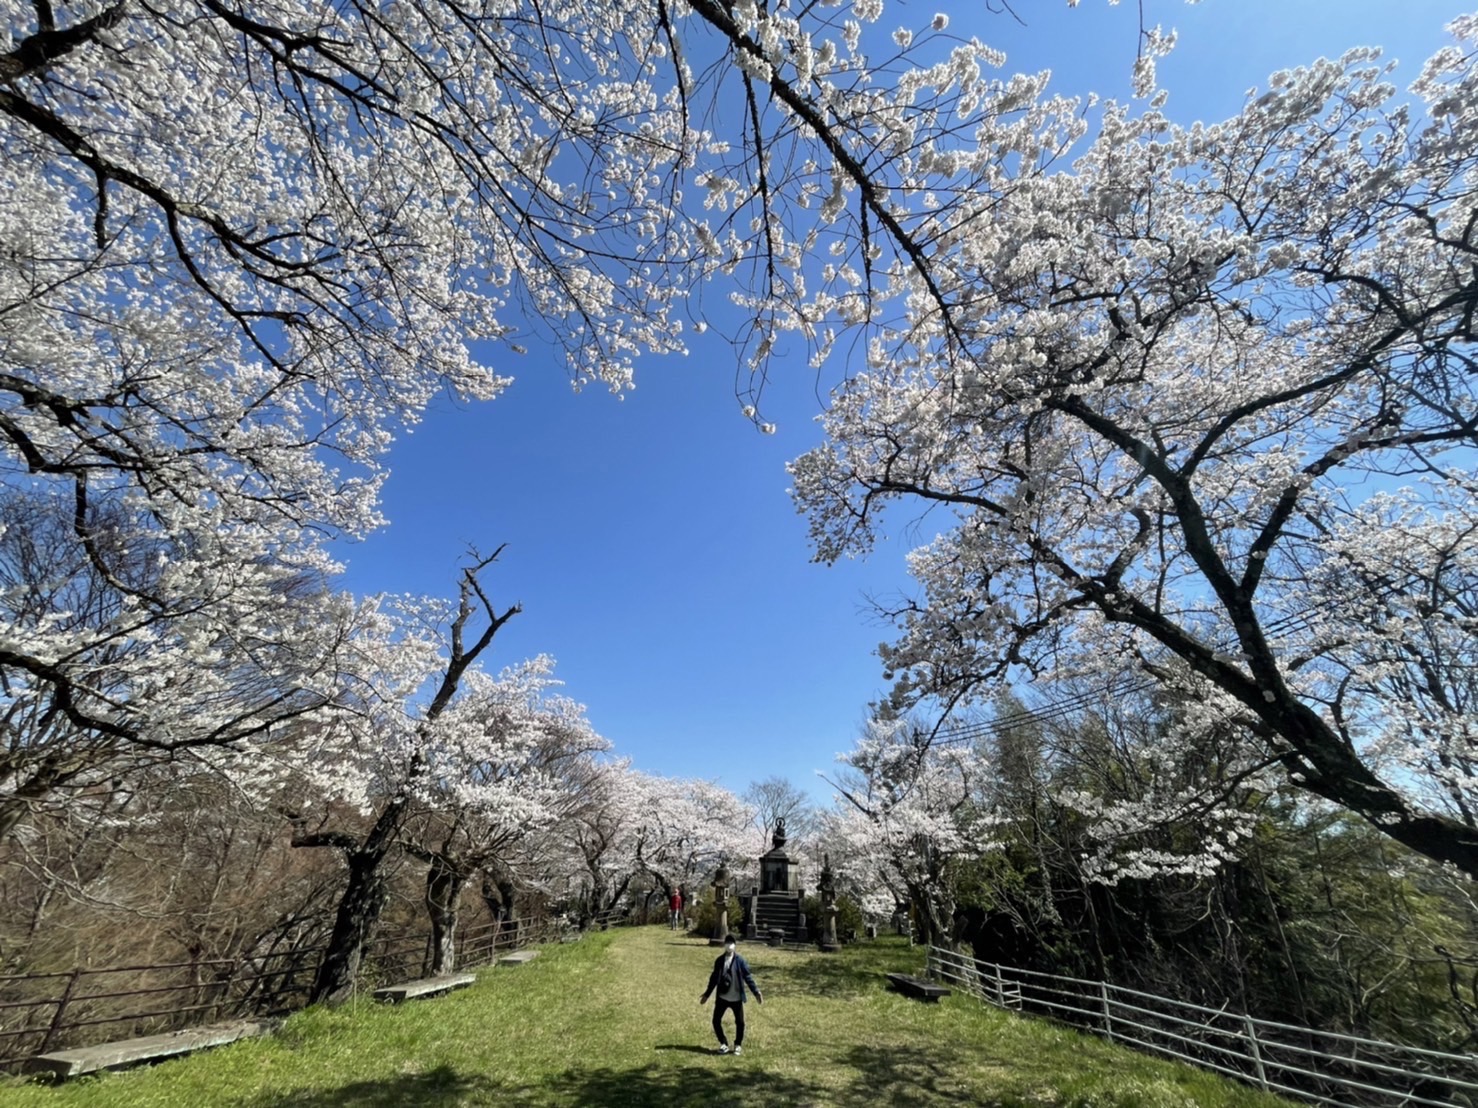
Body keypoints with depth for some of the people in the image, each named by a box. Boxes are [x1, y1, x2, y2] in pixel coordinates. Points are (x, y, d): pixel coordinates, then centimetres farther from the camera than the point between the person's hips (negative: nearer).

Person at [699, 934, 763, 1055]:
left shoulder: (740, 960, -9)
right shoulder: (719, 960, -1)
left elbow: (748, 977, -7)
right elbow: (714, 978, 9)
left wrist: (756, 992, -12)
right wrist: (706, 994, 12)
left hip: (736, 998, -2)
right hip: (722, 997, 3)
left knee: (740, 1022, 3)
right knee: (716, 1020, 2)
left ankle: (738, 1045, 27)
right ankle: (723, 1044, 24)